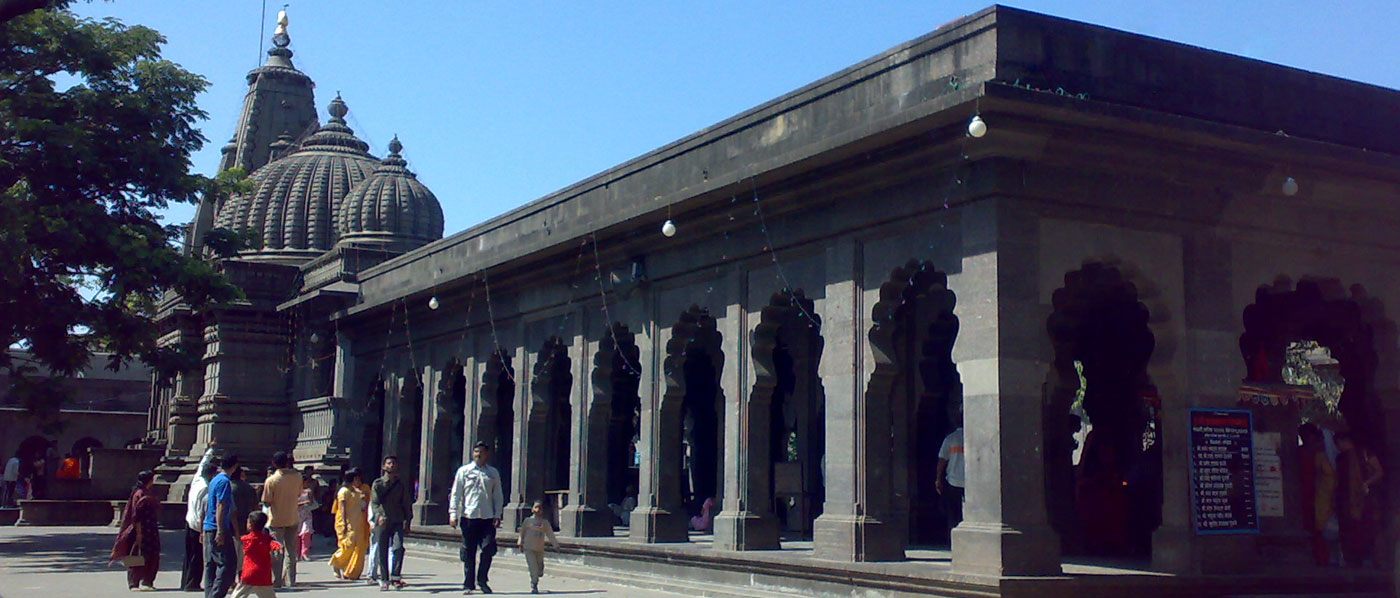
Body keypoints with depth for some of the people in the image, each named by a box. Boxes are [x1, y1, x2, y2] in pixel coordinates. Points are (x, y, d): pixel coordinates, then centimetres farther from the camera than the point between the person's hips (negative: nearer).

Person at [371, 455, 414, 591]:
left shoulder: (401, 484, 10)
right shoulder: (378, 483, 4)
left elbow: (407, 504, 13)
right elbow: (374, 502, -6)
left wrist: (407, 521, 6)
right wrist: (379, 515, -25)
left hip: (398, 522, 0)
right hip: (382, 522, 0)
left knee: (398, 548, -17)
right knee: (382, 552, 3)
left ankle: (395, 577, -12)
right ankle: (384, 580, 13)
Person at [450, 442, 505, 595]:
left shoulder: (493, 473, 10)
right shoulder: (463, 471, 4)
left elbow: (498, 495, 12)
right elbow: (455, 494, 3)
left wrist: (497, 515, 3)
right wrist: (453, 514, -4)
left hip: (488, 518, 1)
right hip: (468, 517, -1)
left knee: (488, 549, -6)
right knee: (468, 553, 4)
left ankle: (482, 579, 12)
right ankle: (468, 584, 12)